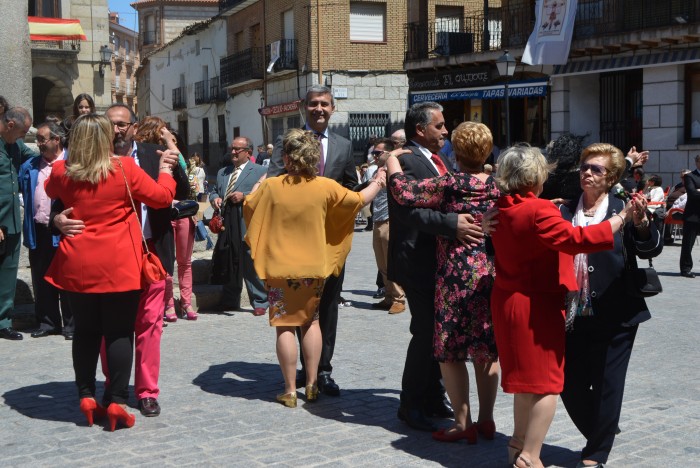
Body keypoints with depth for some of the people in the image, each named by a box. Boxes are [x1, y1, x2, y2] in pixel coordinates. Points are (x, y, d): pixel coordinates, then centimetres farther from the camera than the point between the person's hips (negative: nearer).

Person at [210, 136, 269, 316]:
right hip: (226, 223, 6)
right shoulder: (222, 172, 22)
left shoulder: (259, 171, 2)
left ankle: (260, 302, 5)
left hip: (248, 225, -6)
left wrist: (244, 196, -16)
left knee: (251, 264, -4)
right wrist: (214, 198, 2)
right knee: (228, 264, 10)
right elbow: (215, 191, 24)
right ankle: (230, 301, 20)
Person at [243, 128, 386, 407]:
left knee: (285, 326, 5)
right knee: (311, 322, 18)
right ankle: (312, 384, 18)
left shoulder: (270, 187, -10)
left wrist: (256, 188, 28)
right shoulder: (325, 187, -8)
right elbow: (359, 200, 6)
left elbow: (248, 207, 9)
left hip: (280, 269, -2)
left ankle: (290, 390, 7)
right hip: (314, 268, 2)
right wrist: (377, 184, 25)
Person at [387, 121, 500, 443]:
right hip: (491, 272, 6)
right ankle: (486, 420, 21)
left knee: (450, 350, 5)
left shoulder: (450, 184, -12)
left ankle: (463, 423, 7)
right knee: (486, 349, 14)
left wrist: (392, 160, 0)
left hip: (456, 275, -5)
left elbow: (403, 191, -16)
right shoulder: (497, 185, 3)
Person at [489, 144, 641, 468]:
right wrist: (622, 218, -26)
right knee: (545, 382, 0)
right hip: (537, 306, -9)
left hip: (507, 301, 9)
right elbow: (575, 239, -30)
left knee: (526, 376, 21)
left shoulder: (502, 209, 5)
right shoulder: (538, 211, -21)